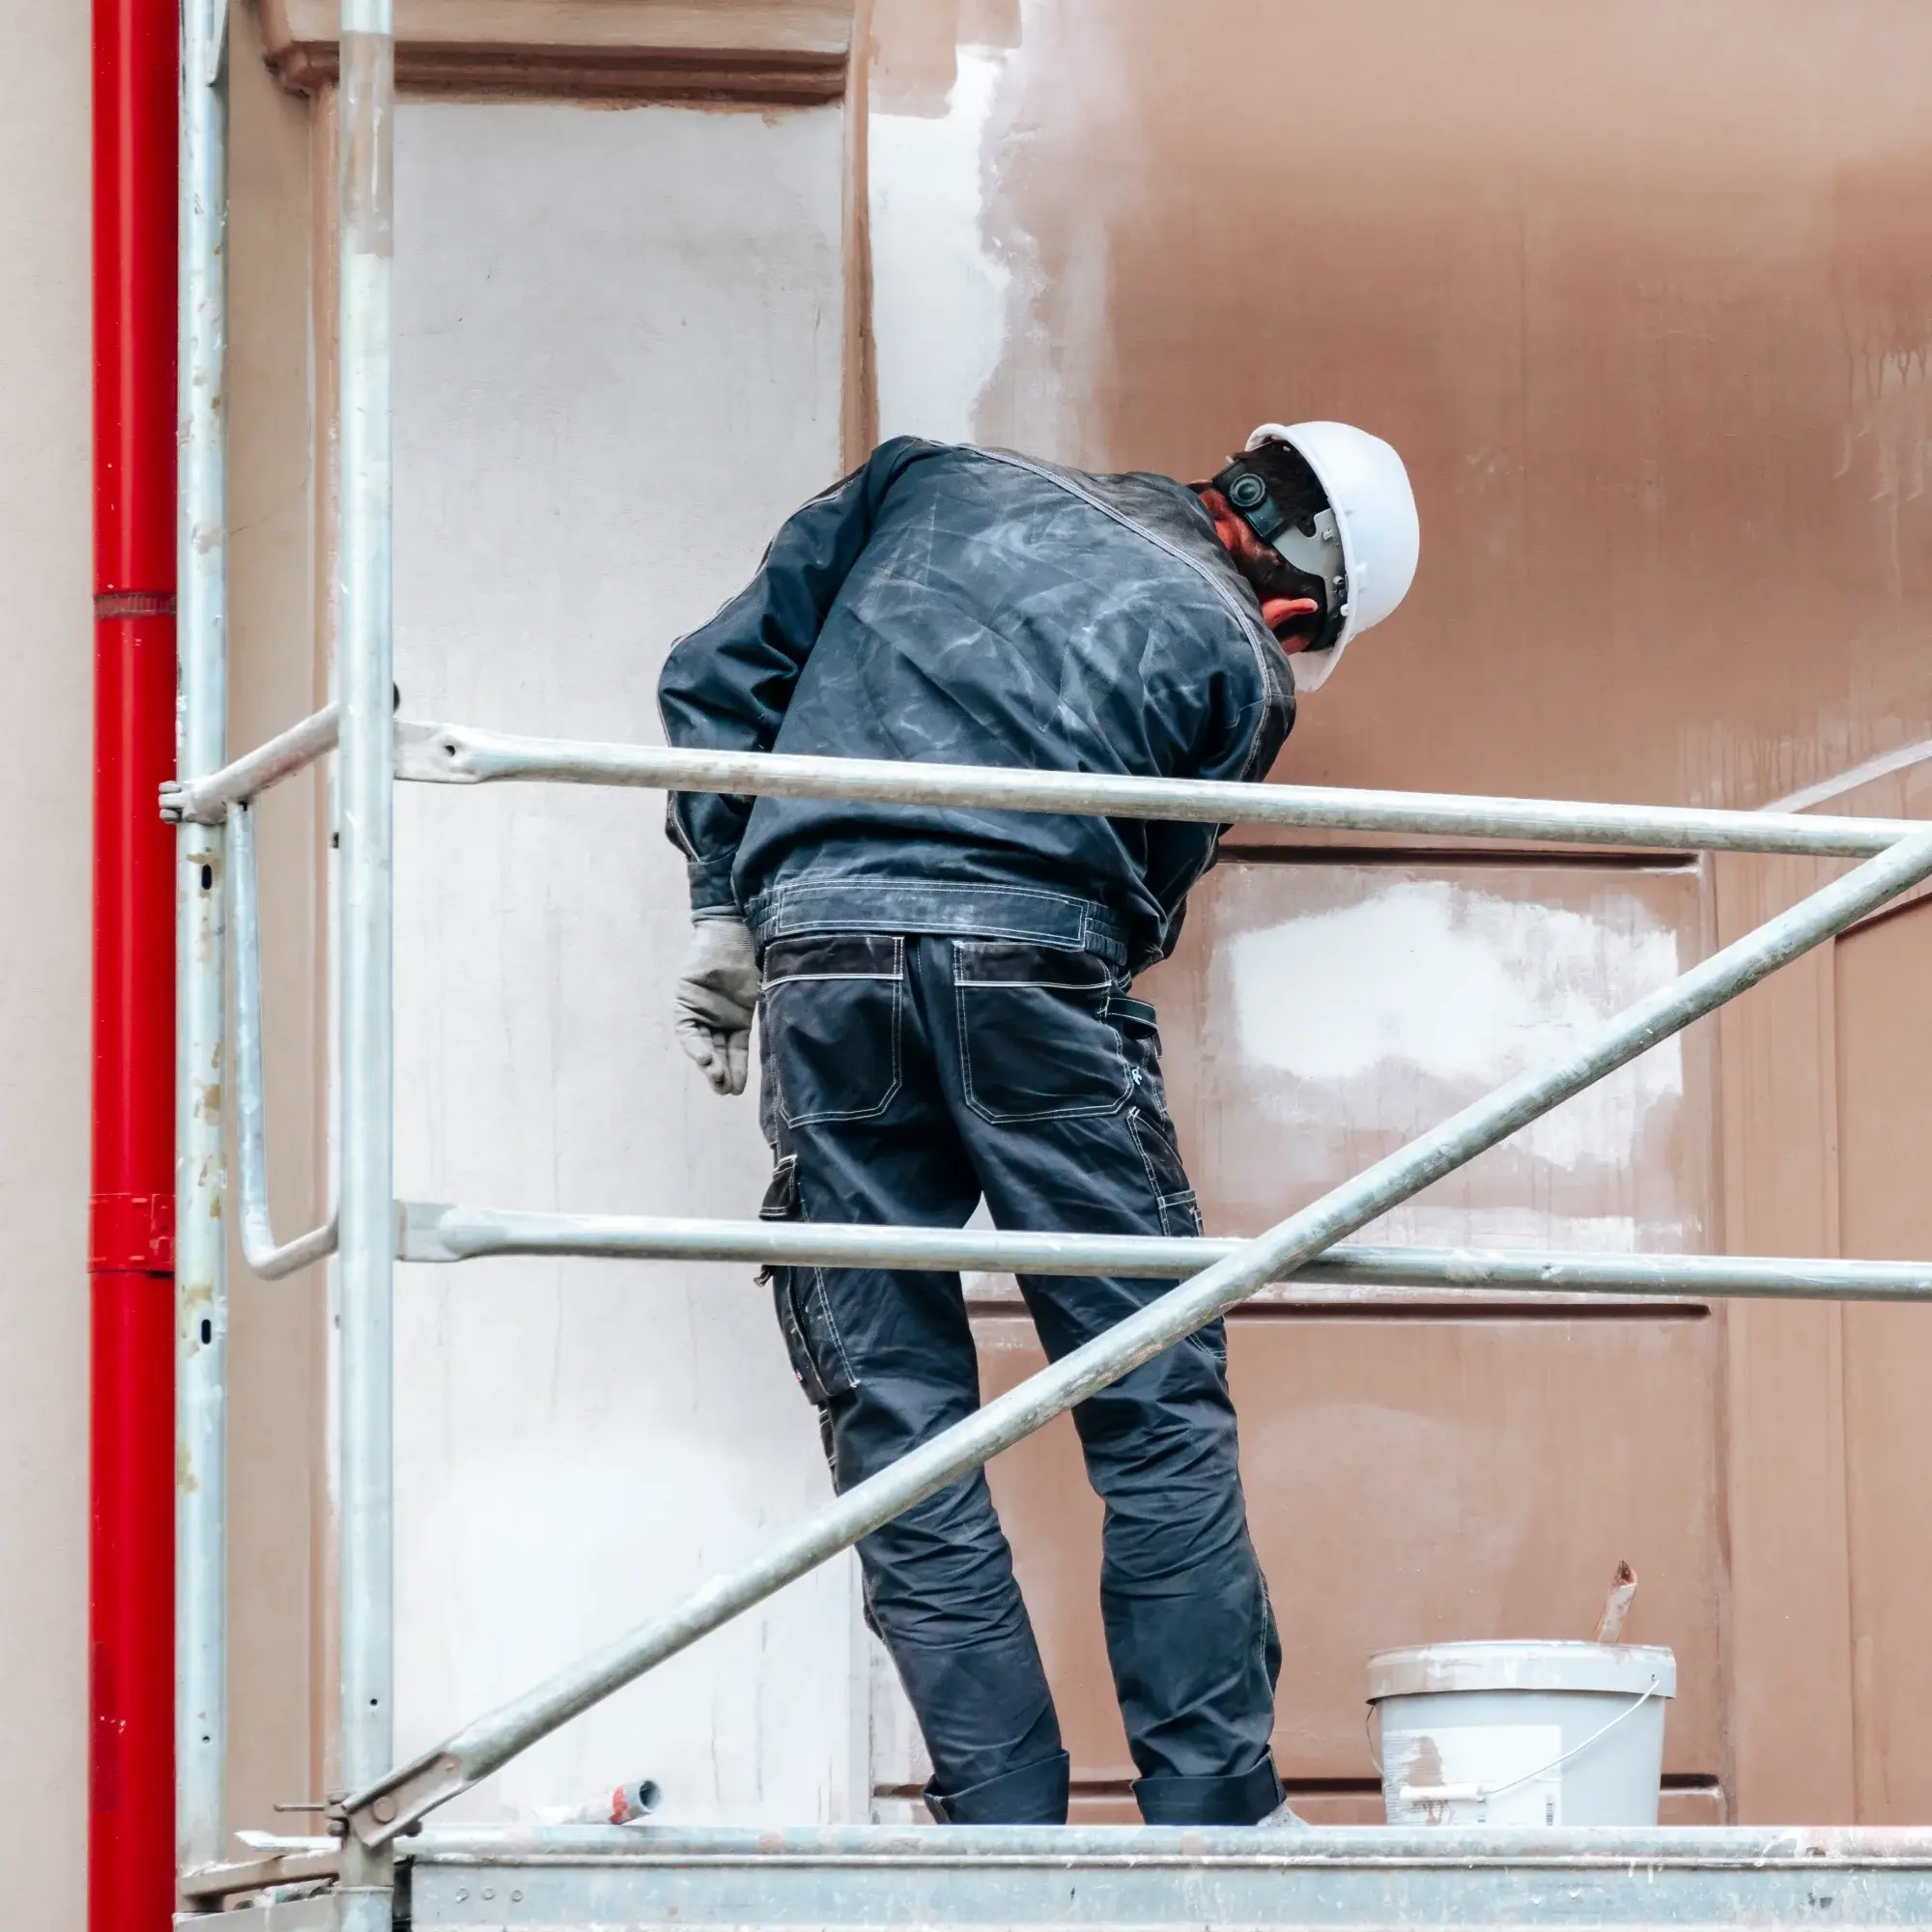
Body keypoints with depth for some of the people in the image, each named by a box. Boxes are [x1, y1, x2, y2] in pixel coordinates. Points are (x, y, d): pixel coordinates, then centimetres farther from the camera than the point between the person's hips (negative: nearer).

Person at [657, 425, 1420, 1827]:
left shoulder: (935, 484, 24)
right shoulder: (1235, 657, 14)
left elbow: (719, 670, 19)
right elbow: (1149, 894, 12)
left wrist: (724, 902, 18)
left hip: (816, 940, 3)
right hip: (1027, 957, -3)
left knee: (898, 1425, 5)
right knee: (1161, 1418, 5)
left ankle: (1006, 1832, 2)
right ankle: (1215, 1818, 4)